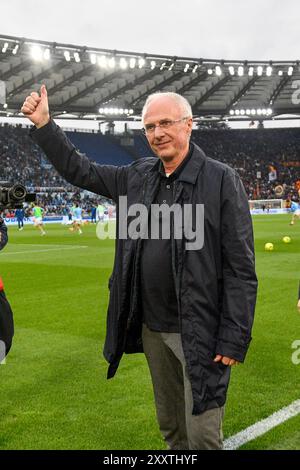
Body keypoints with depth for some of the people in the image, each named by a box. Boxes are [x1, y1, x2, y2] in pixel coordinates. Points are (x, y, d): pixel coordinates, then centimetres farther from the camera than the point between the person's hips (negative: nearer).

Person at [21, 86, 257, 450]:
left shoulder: (222, 180, -11)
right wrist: (43, 124, 10)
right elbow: (80, 172, 18)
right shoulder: (138, 177, 6)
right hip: (152, 329, 6)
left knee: (202, 436, 2)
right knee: (170, 427, 21)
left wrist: (234, 339, -16)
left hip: (199, 334, -5)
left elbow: (241, 268, -13)